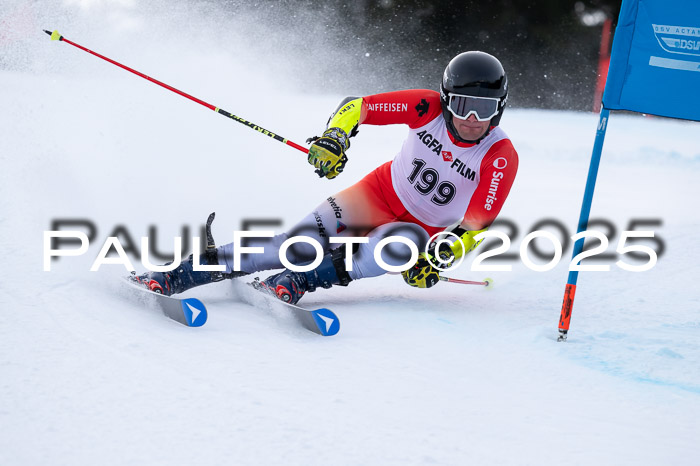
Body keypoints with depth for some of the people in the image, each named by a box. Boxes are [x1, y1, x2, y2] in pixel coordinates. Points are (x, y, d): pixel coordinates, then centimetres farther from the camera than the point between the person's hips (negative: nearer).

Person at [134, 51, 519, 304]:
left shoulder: (501, 157, -19)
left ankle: (298, 282, -39)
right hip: (381, 193, 1)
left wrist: (441, 258, -32)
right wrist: (335, 136, -30)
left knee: (400, 245, -39)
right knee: (301, 245, -20)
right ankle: (178, 275, -23)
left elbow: (477, 223, -19)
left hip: (428, 232, -1)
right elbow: (358, 106, -11)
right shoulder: (429, 107, -15)